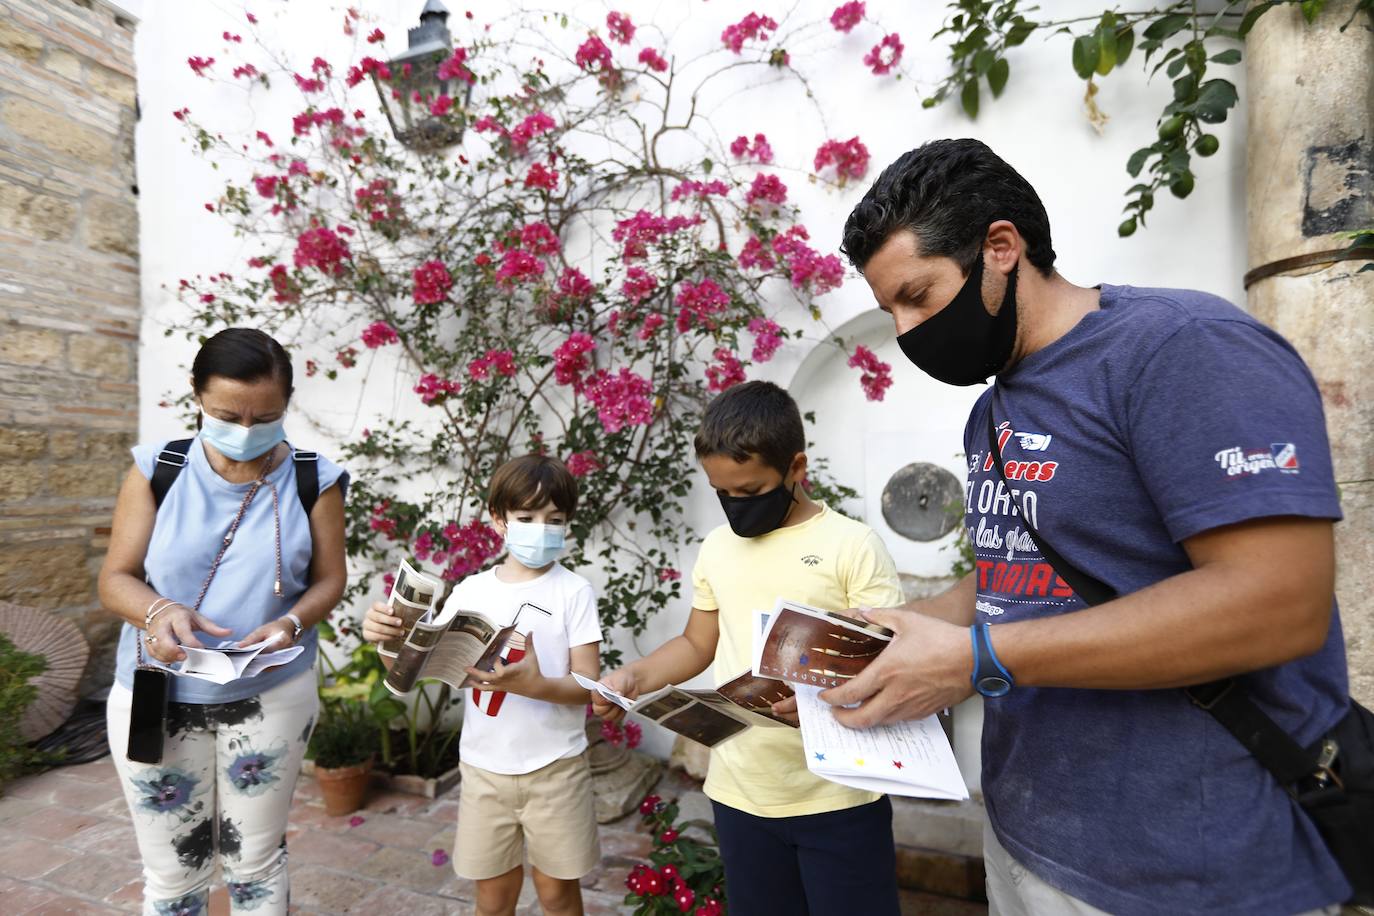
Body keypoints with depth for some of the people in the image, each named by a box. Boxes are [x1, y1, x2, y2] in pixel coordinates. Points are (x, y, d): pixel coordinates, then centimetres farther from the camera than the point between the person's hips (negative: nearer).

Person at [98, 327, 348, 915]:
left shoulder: (314, 480, -8)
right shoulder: (157, 468, -6)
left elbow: (328, 582, -4)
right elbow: (115, 578, -5)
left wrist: (292, 624, -24)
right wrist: (158, 612, -27)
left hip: (271, 697, 0)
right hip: (156, 697, 1)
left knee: (256, 862, 15)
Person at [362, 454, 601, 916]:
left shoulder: (574, 591, -9)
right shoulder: (471, 591, 0)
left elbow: (588, 686, -11)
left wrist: (535, 685, -30)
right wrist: (387, 637, -21)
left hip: (555, 767, -2)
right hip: (484, 767, 3)